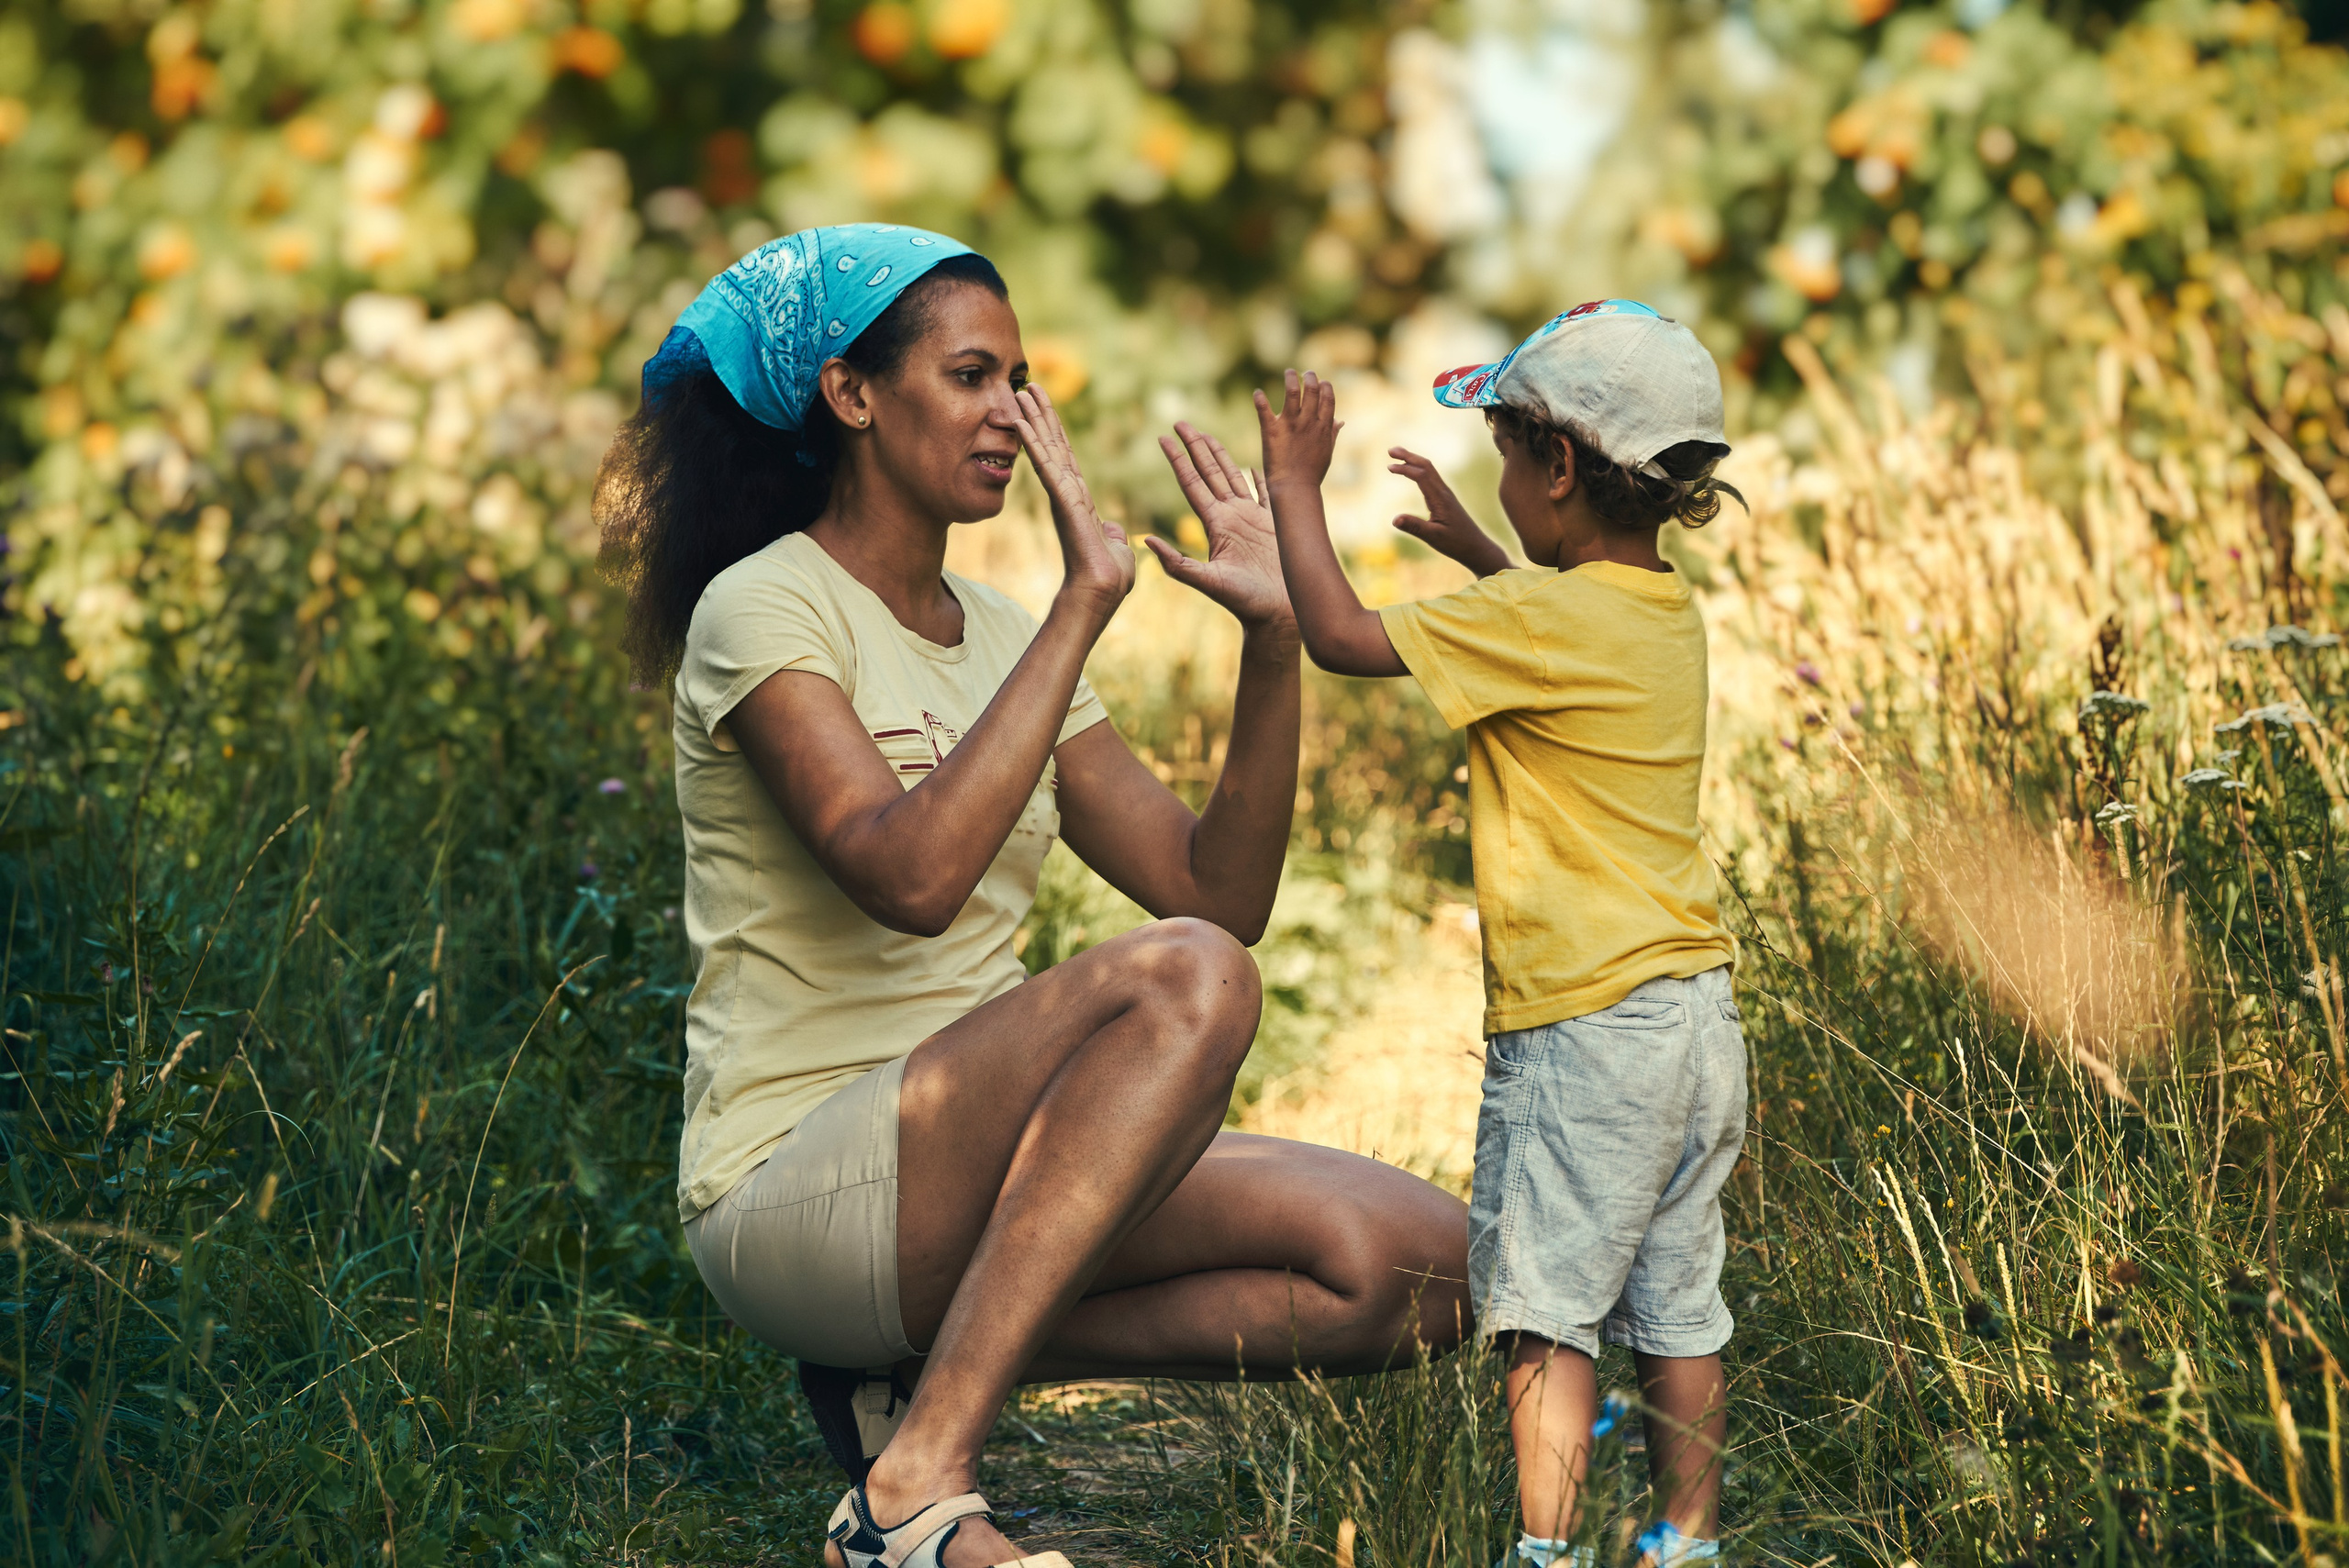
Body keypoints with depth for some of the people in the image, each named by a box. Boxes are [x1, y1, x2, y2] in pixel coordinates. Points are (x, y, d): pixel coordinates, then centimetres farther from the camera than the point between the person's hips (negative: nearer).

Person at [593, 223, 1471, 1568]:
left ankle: (935, 1365, 0)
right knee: (1182, 978, -32)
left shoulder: (999, 635, 15)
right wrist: (1085, 607, -22)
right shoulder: (760, 611, -8)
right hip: (793, 1190, -8)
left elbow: (1221, 891, 9)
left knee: (1422, 1265, -8)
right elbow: (909, 877, -26)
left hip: (970, 1168, 8)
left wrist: (1275, 640, -1)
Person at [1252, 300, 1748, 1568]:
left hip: (1582, 1024, -9)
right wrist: (1464, 542, 34)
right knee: (1675, 1303, 15)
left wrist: (1294, 487, -3)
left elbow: (1340, 634, -15)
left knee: (1544, 1304, -3)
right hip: (1693, 1016, 9)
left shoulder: (1540, 621, -17)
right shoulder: (1664, 611, 9)